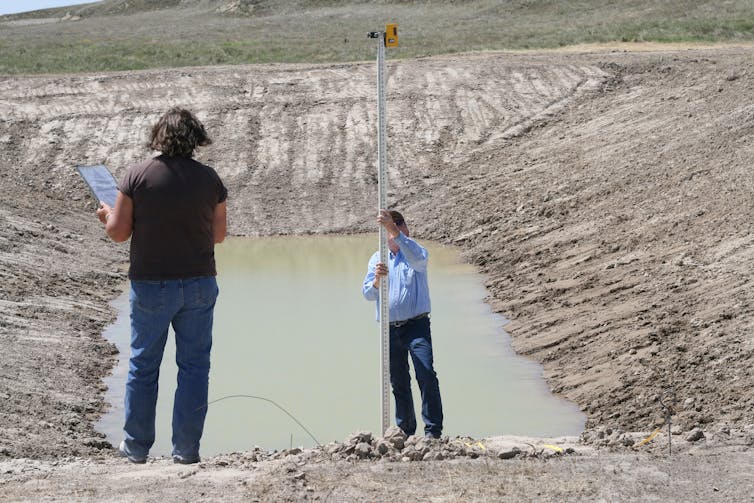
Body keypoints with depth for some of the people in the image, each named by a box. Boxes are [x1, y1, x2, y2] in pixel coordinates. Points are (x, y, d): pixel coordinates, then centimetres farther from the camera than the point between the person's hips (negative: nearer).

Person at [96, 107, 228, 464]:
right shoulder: (209, 179, -3)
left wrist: (106, 215, 14)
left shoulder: (137, 175, -9)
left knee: (143, 365, 12)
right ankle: (186, 449, 10)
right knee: (194, 365, 8)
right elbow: (218, 235, 4)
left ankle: (137, 446, 20)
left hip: (151, 286, -1)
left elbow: (118, 232, -8)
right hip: (199, 285, 1)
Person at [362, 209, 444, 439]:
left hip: (417, 325, -4)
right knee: (398, 383, 10)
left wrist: (394, 230, -38)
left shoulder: (416, 252, 1)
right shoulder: (376, 259, 12)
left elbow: (418, 258, -27)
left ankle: (433, 430, -15)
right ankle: (405, 431, 20)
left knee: (426, 375, -17)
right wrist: (377, 280, -23)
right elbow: (368, 293, 1)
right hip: (390, 329, 4)